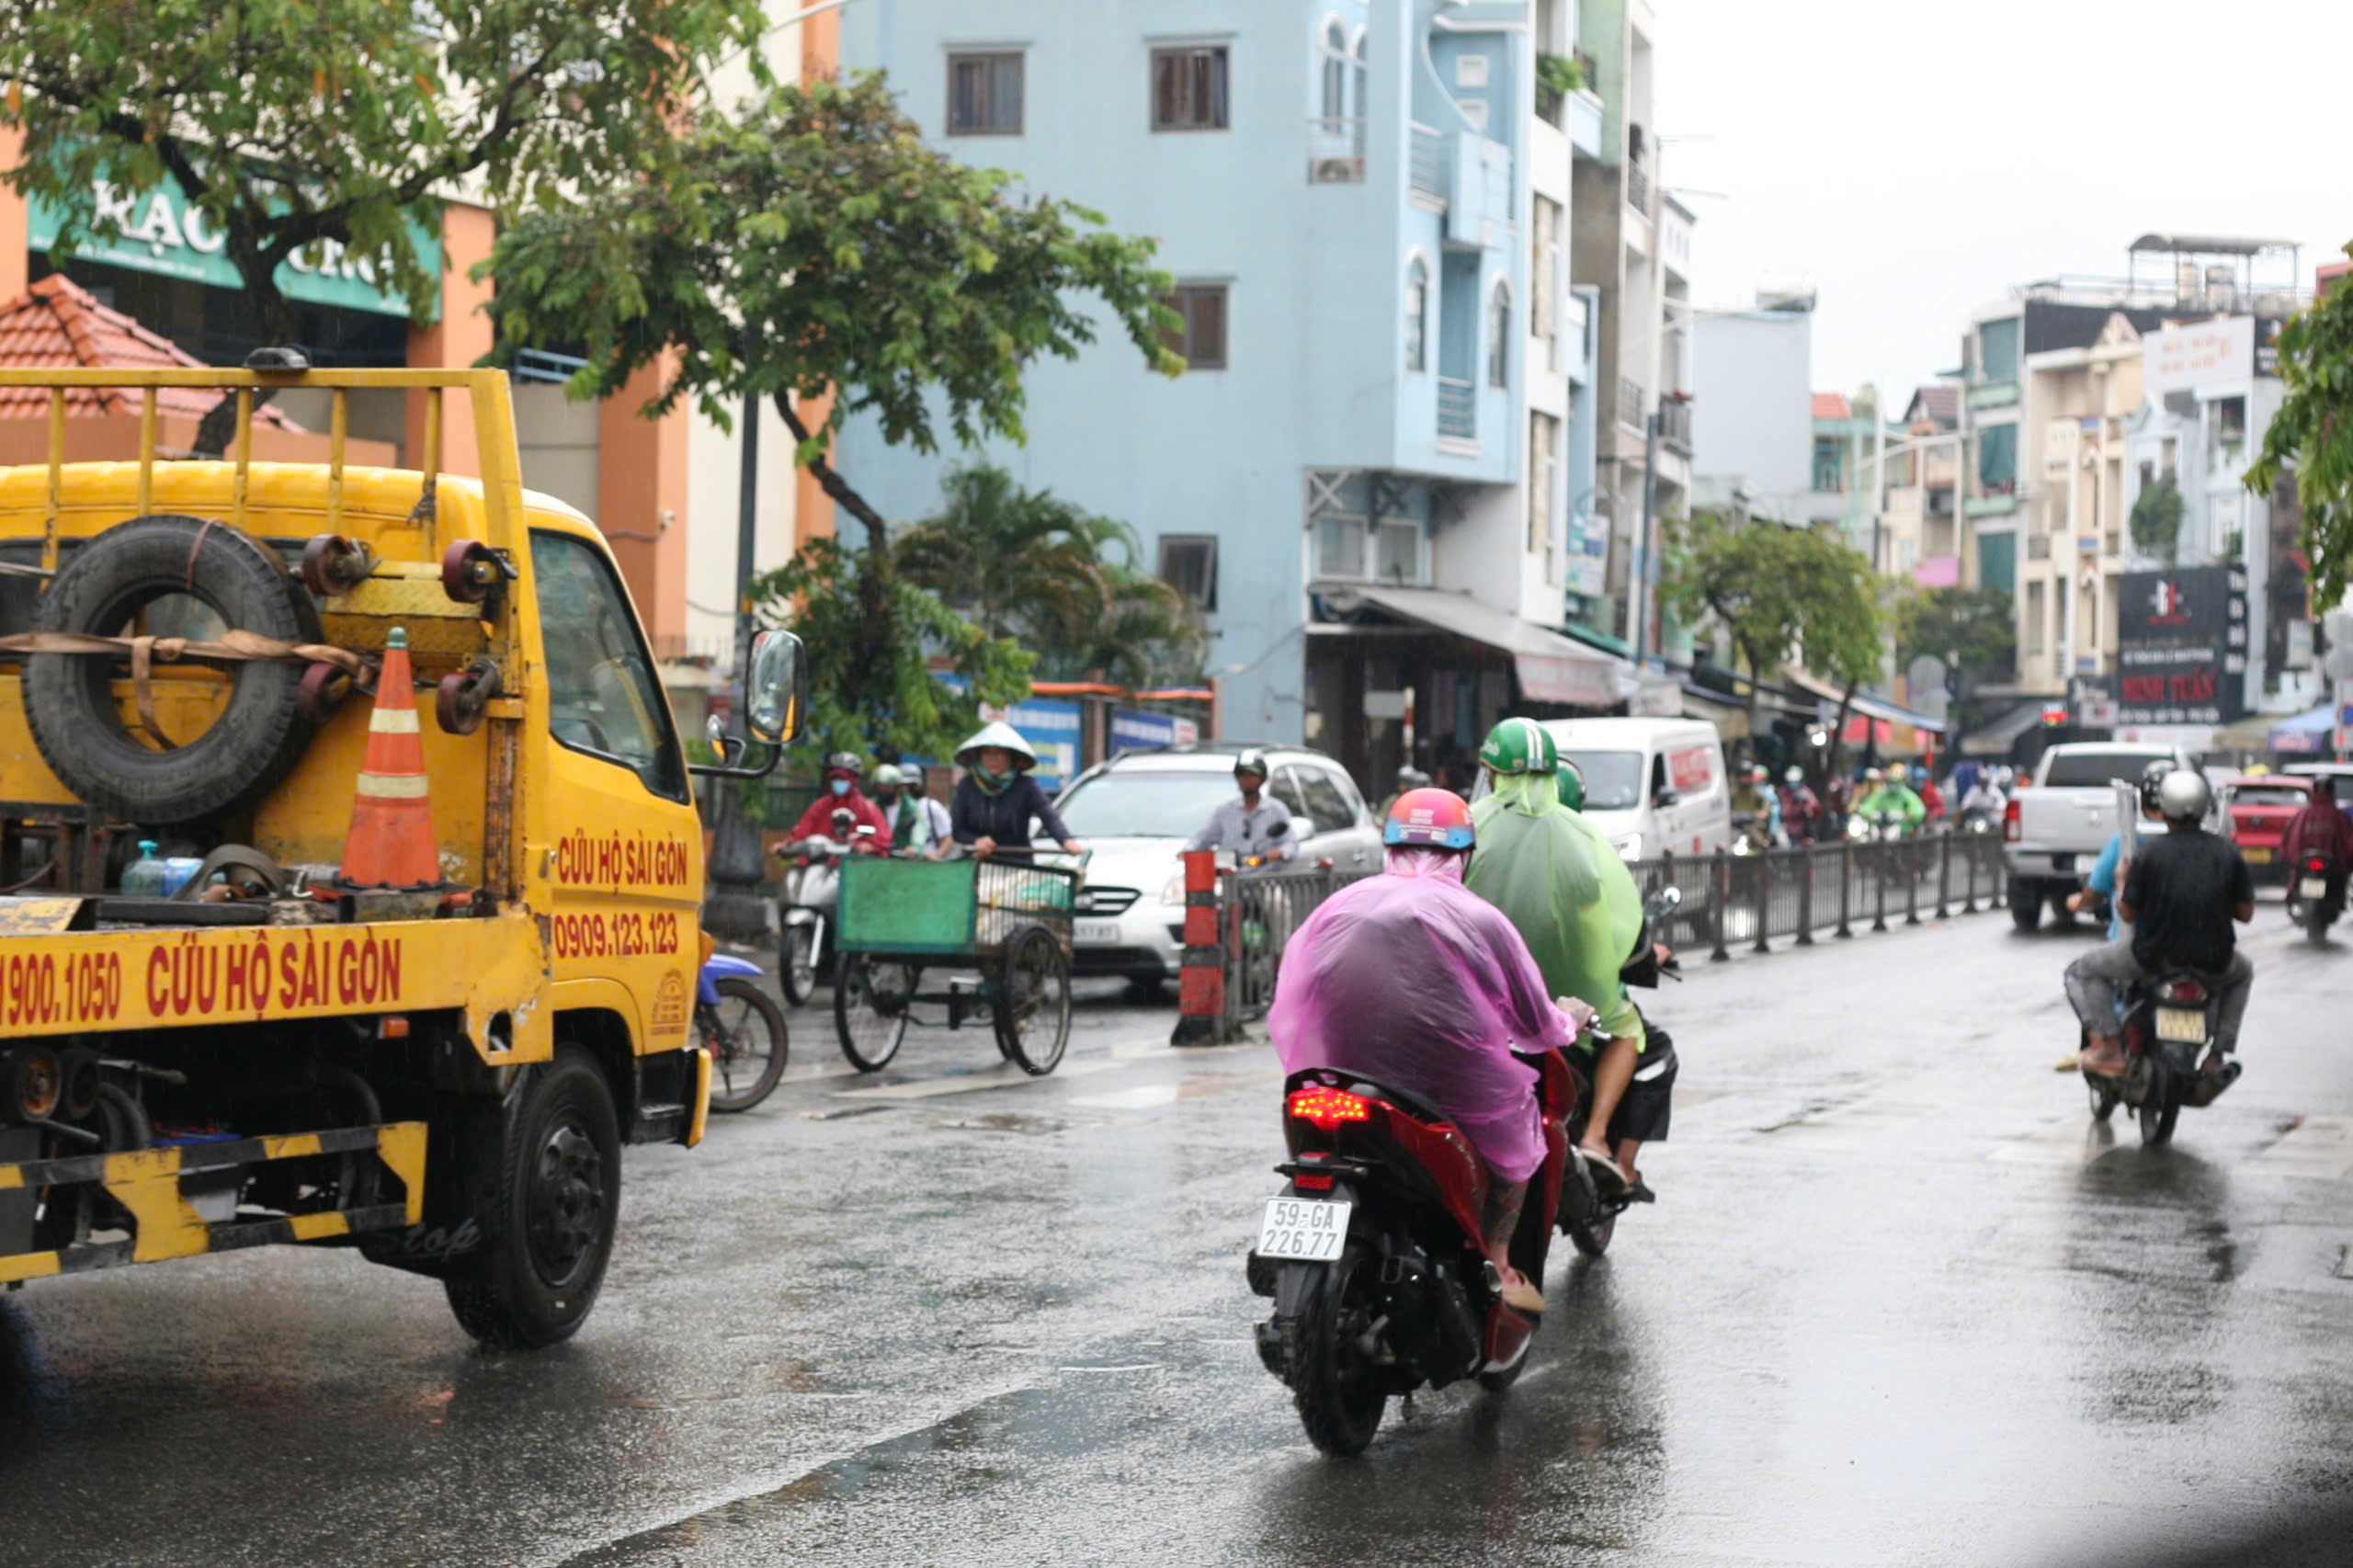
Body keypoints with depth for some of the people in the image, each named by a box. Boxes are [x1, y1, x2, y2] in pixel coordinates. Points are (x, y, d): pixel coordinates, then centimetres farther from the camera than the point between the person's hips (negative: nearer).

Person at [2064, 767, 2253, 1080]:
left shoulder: (2148, 853, -10)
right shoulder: (2227, 851, -3)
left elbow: (2128, 914, -5)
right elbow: (2245, 913, 3)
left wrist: (2122, 885, 15)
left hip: (2154, 957, -3)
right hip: (2212, 961, 3)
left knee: (2082, 972, 18)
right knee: (2242, 974, 38)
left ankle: (2108, 1047, 0)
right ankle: (2217, 1056, 27)